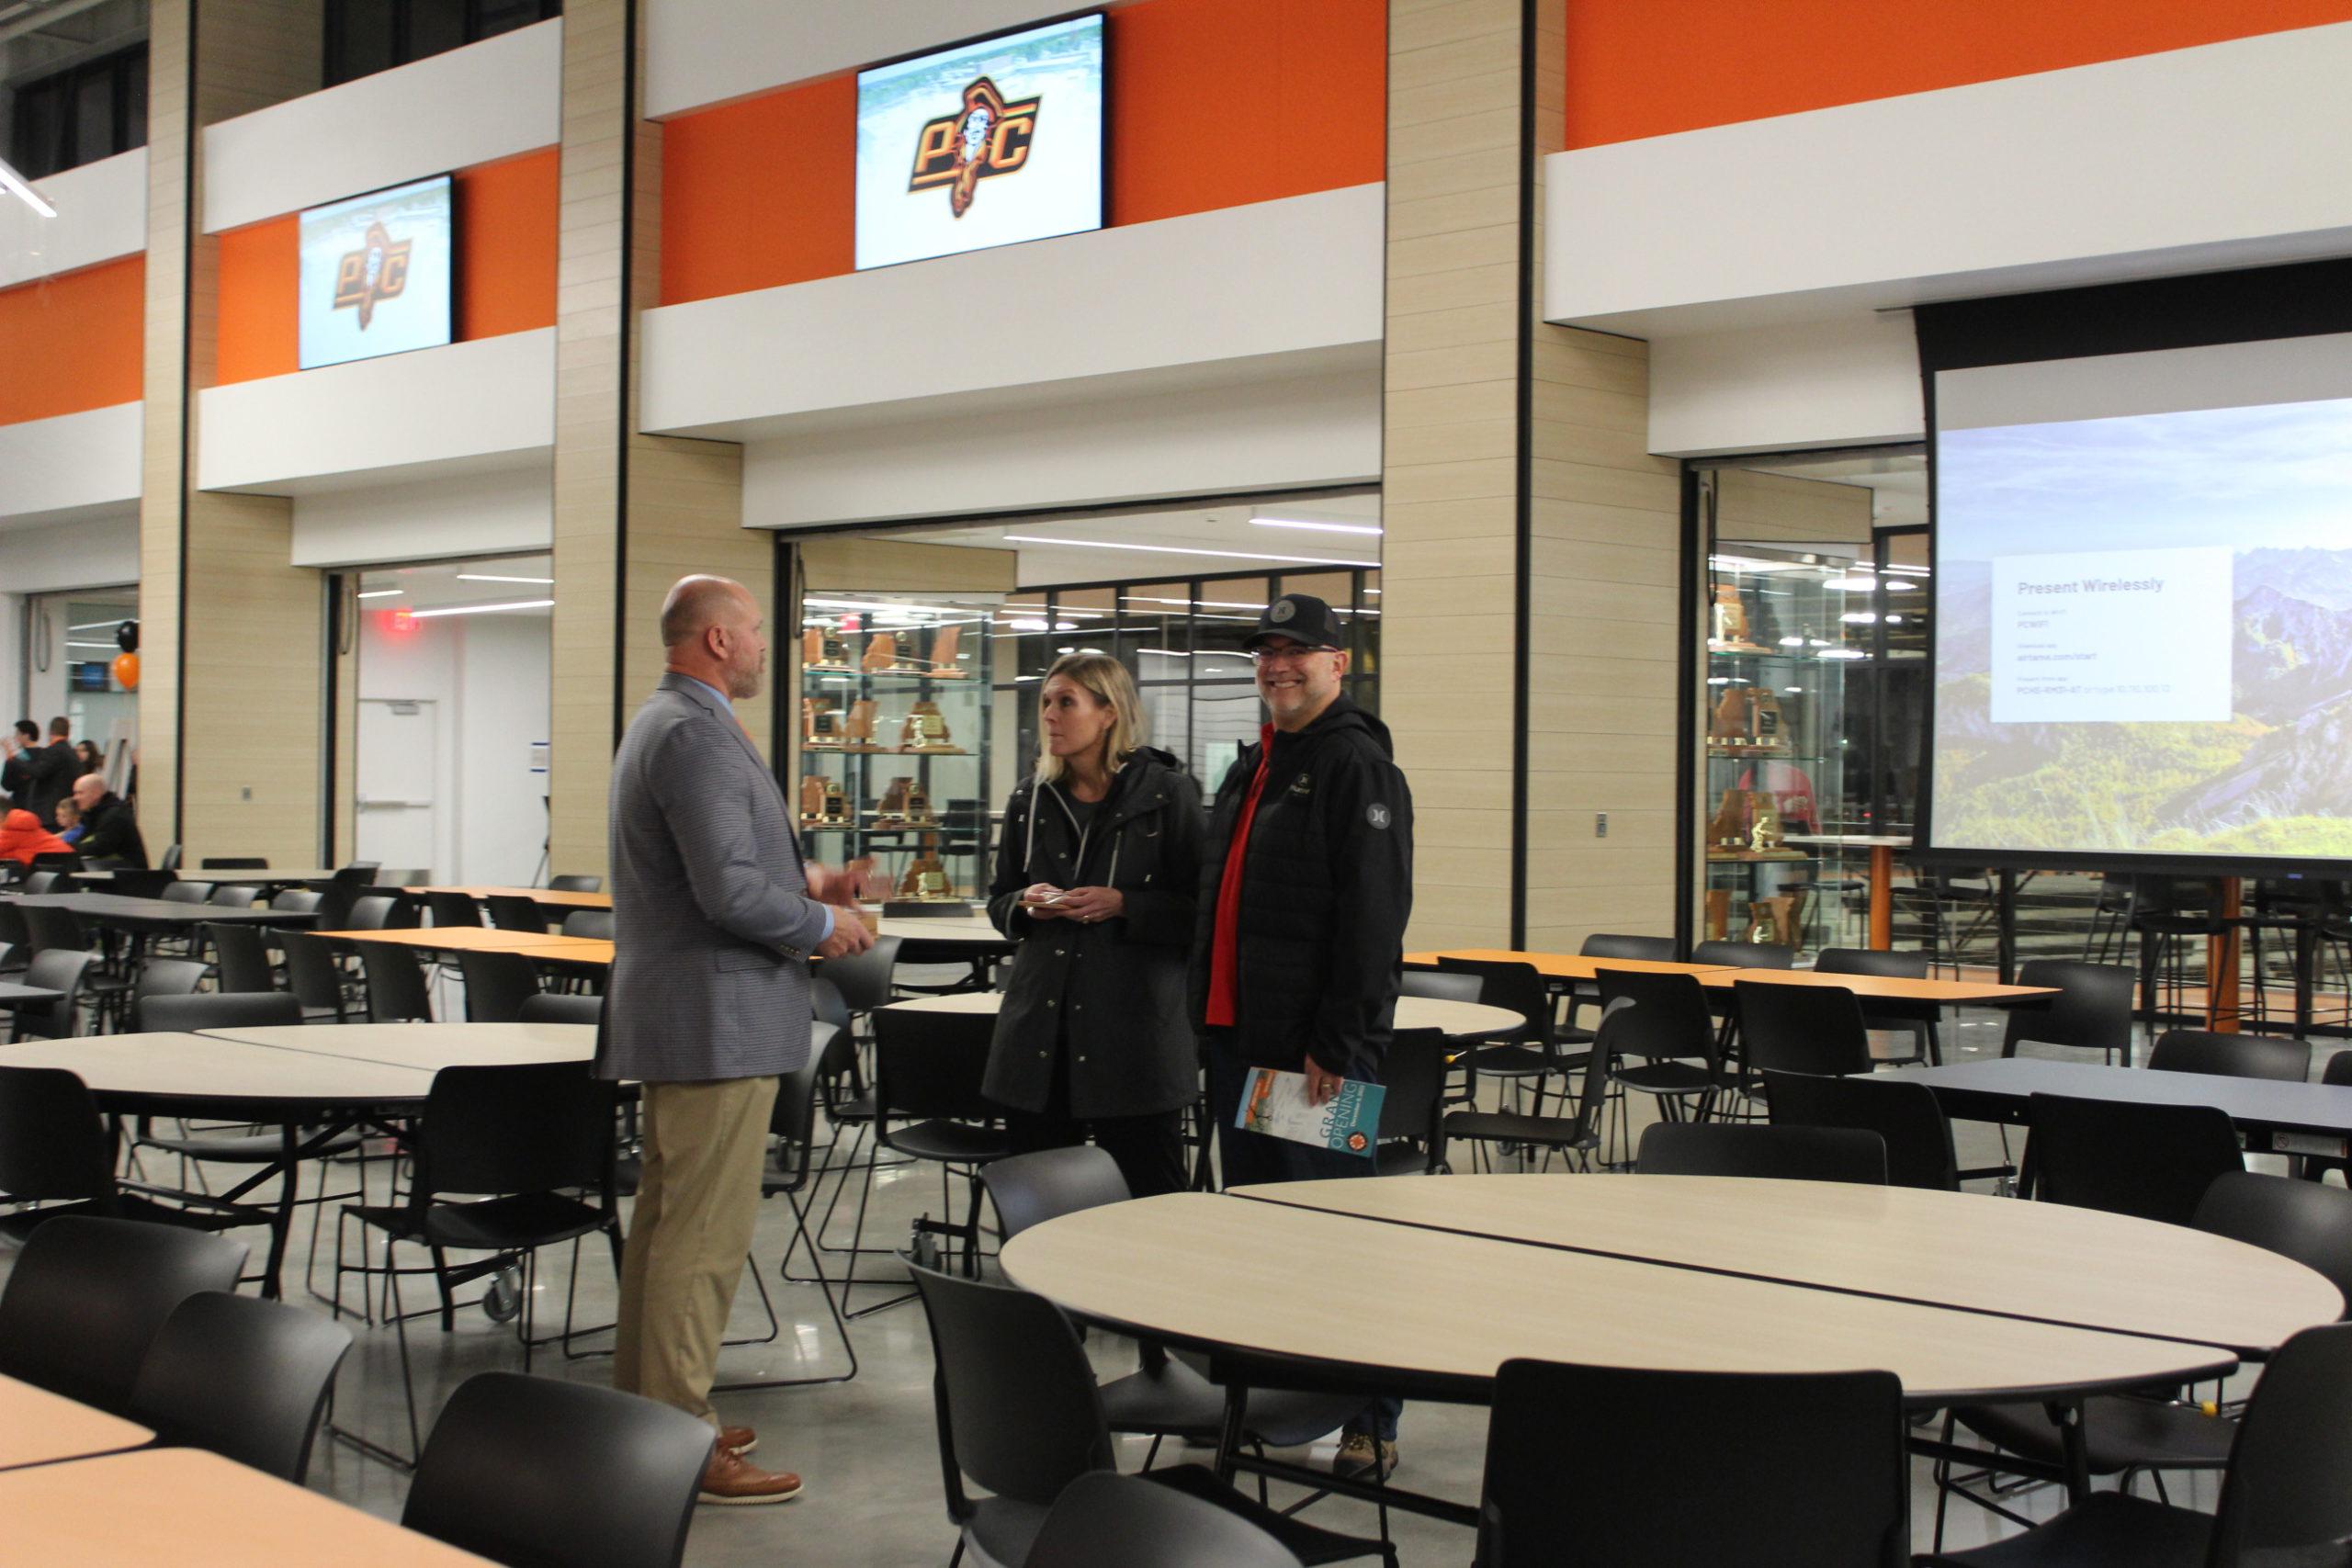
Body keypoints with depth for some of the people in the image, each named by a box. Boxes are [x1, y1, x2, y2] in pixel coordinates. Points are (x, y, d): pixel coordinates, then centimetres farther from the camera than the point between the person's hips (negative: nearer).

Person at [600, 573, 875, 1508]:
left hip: (671, 1014, 11)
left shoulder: (660, 723, 16)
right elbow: (730, 892, -25)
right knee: (706, 1235, -6)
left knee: (665, 1220, 17)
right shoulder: (697, 735, -19)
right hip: (715, 1019, -11)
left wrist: (795, 879, 15)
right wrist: (821, 926, -11)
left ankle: (647, 1409, 28)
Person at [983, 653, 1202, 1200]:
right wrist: (1027, 905, -2)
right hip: (1040, 1028, 5)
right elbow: (999, 900, 20)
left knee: (1151, 1193, -2)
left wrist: (1124, 905, -16)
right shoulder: (1031, 799, 12)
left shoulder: (1167, 793, -2)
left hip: (1133, 1028, -4)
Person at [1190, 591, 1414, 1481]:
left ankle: (1369, 1421, 4)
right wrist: (1210, 1010, 17)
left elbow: (1373, 915, -19)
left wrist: (1340, 1039, -22)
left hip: (1316, 1044, -9)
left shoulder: (1356, 766, -11)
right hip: (1237, 1032, 9)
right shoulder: (1251, 768, 18)